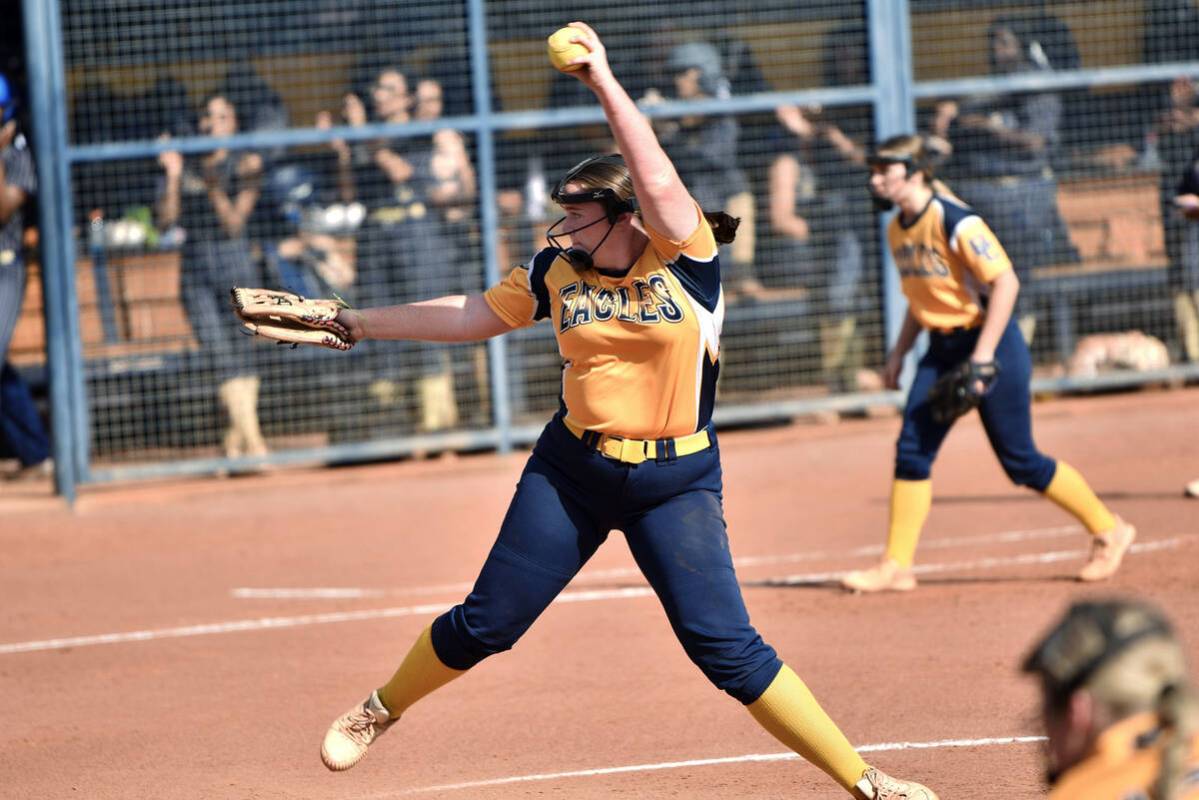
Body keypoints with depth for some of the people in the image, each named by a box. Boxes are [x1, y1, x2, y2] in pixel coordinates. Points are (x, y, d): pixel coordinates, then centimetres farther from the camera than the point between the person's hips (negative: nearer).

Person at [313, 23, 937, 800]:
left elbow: (659, 183, -30)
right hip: (572, 472, 4)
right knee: (483, 625, 7)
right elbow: (473, 316, 13)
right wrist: (357, 322, 14)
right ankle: (382, 710, 33)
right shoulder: (557, 271, 0)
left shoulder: (685, 256, -12)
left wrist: (605, 83, -29)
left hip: (678, 482, -3)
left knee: (727, 648, -12)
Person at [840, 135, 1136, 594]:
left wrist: (983, 355, -26)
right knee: (911, 450, -3)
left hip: (991, 344, -8)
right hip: (941, 350, 8)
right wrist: (899, 353, 14)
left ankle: (1108, 531, 15)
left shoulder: (956, 223, -19)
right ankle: (896, 567, 1)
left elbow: (1005, 282, -23)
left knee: (1020, 462, -2)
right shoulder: (897, 232, 7)